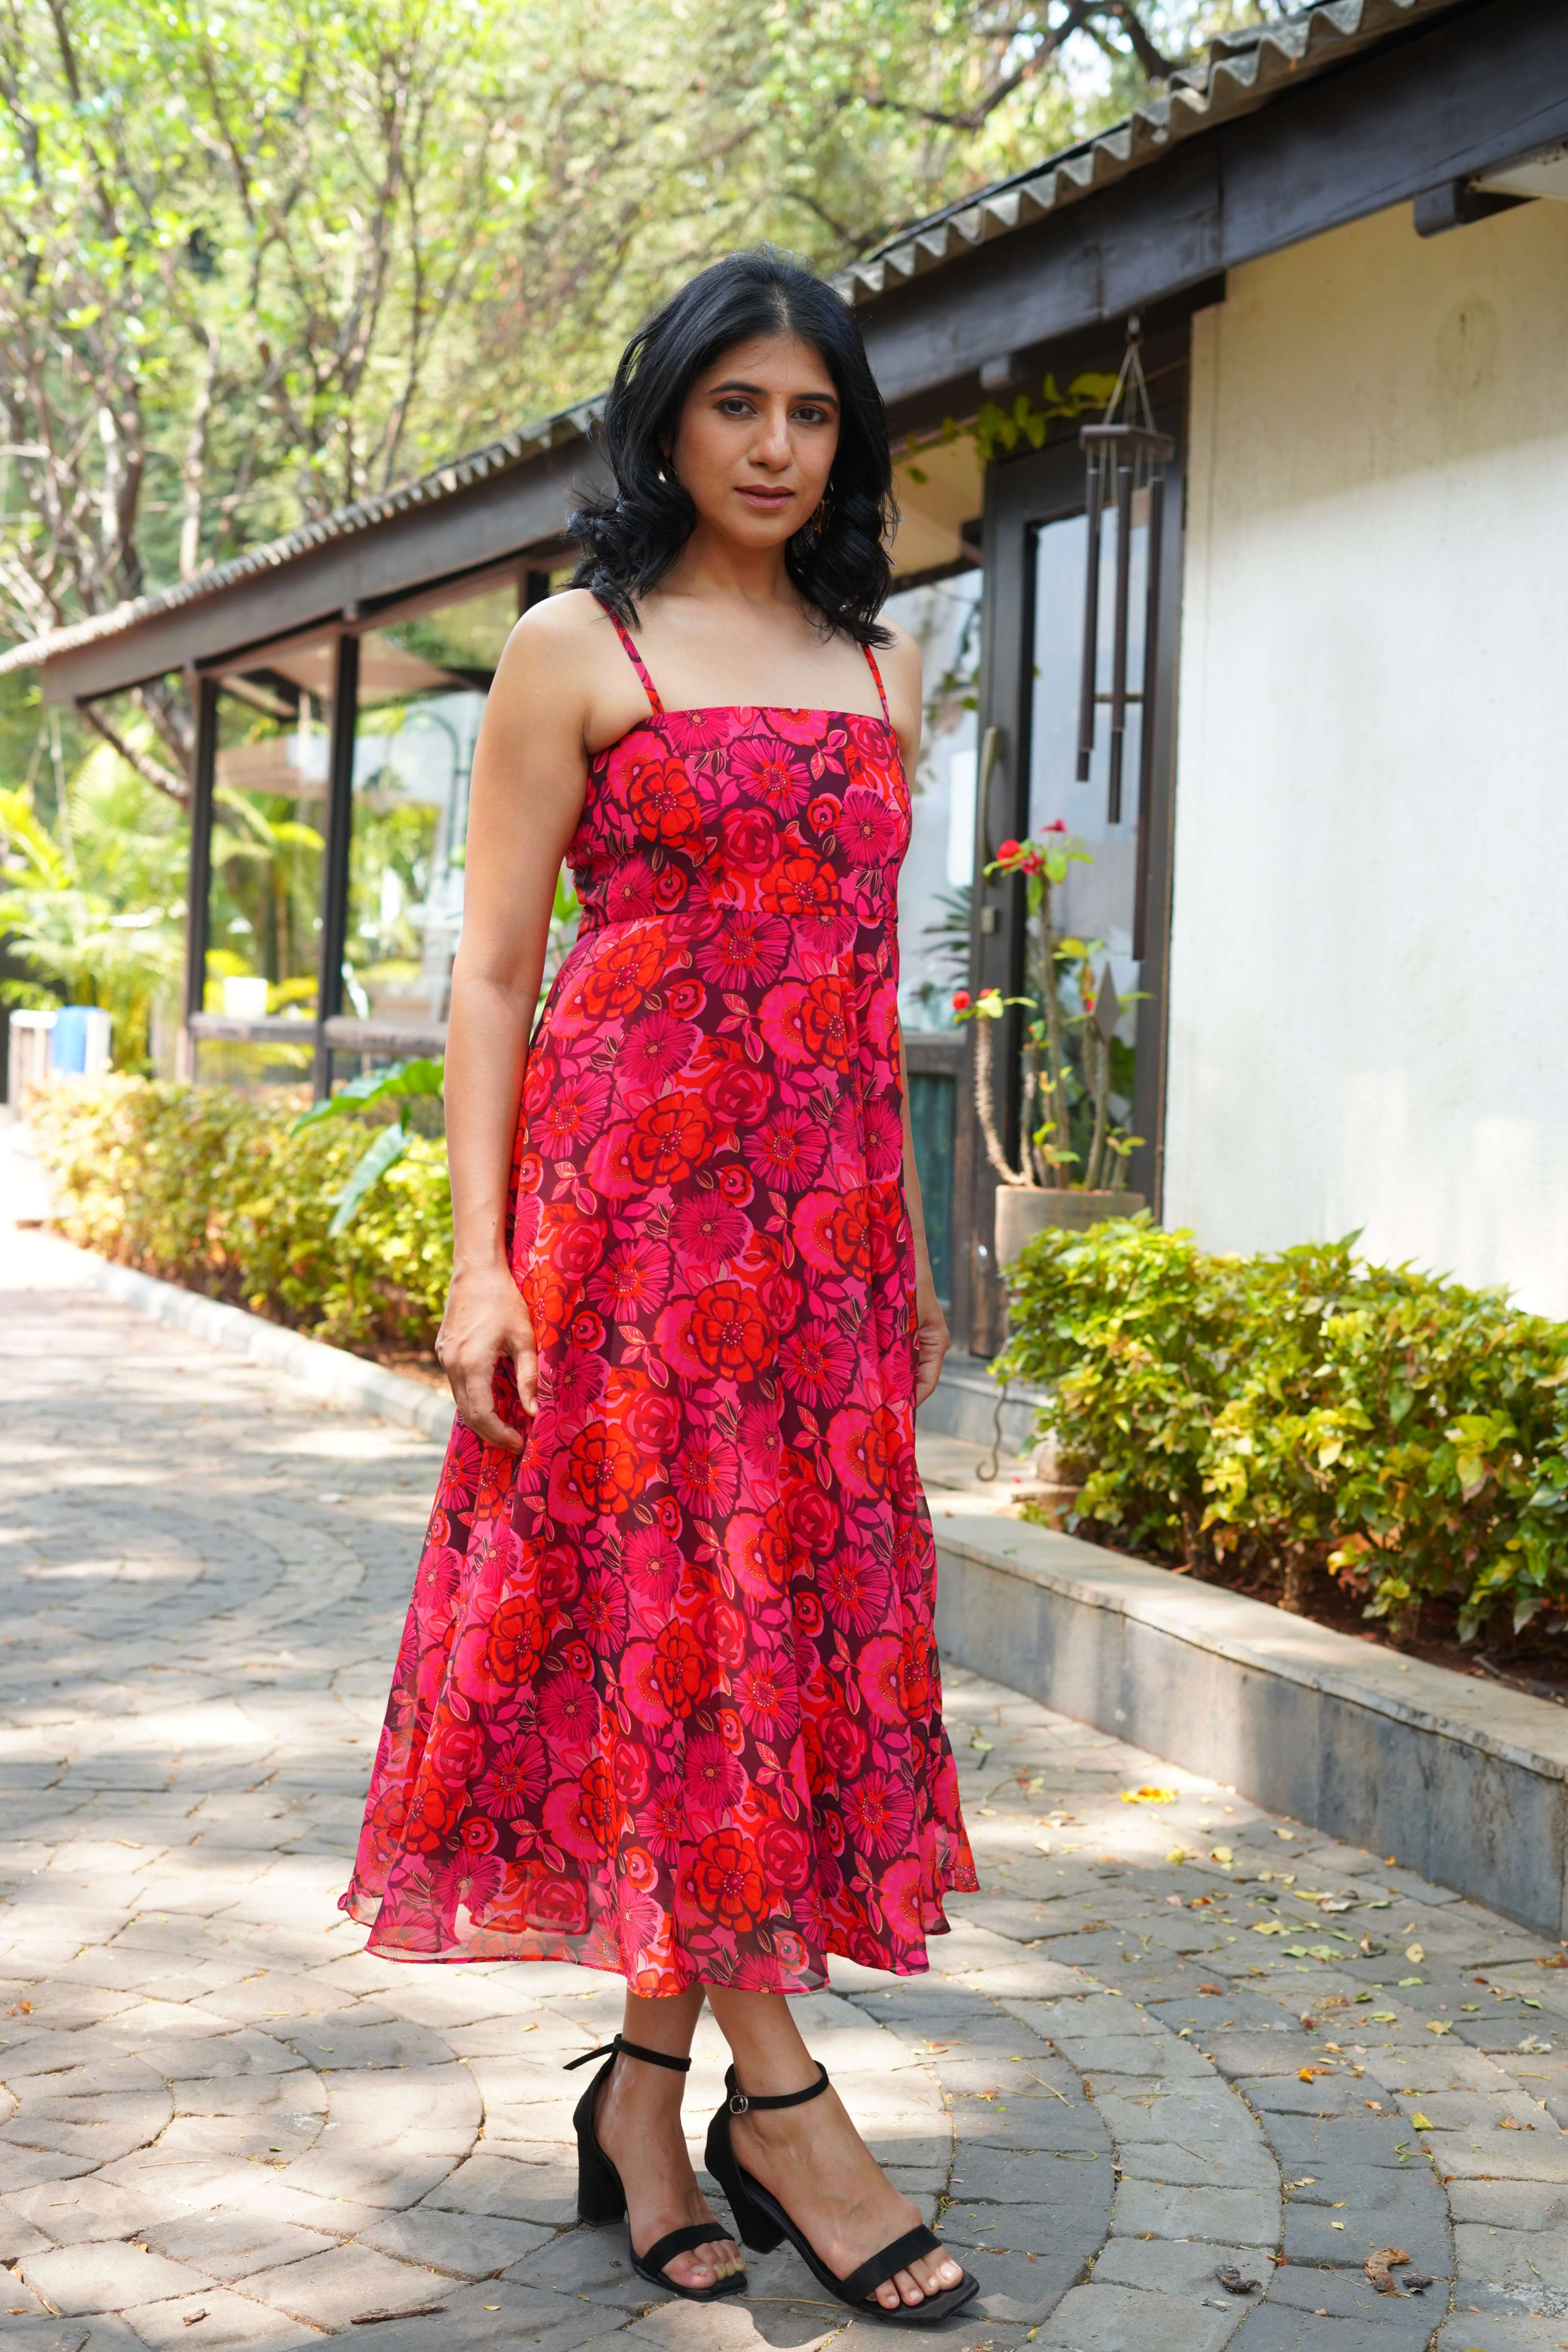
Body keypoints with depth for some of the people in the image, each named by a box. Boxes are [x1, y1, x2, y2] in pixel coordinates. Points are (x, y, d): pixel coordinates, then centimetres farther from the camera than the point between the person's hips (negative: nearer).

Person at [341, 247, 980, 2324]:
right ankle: (781, 2098, 0)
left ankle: (650, 2086, 13)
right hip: (635, 1182, -5)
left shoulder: (878, 667, 16)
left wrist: (907, 1240, 16)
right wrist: (479, 1256, -11)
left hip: (827, 1205, 5)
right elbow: (494, 967, -2)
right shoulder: (577, 651, 1)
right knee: (682, 1597, -6)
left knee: (810, 1599, 3)